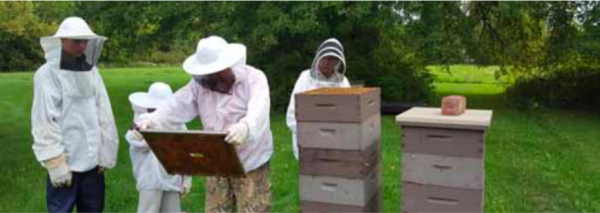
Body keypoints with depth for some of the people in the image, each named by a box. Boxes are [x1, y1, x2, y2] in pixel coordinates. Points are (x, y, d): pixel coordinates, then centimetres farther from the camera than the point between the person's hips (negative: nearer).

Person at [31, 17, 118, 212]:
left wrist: (106, 152, 4)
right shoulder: (47, 74, -9)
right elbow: (45, 123, -12)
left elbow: (103, 113, 7)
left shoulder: (91, 70, 6)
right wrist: (55, 163, -16)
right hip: (65, 161, -5)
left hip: (93, 159, 5)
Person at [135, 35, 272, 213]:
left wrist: (245, 127, -57)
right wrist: (151, 121, -25)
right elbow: (177, 107, -5)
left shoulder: (254, 78, -16)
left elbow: (258, 110, -35)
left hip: (251, 165, -5)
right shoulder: (200, 84, 1)